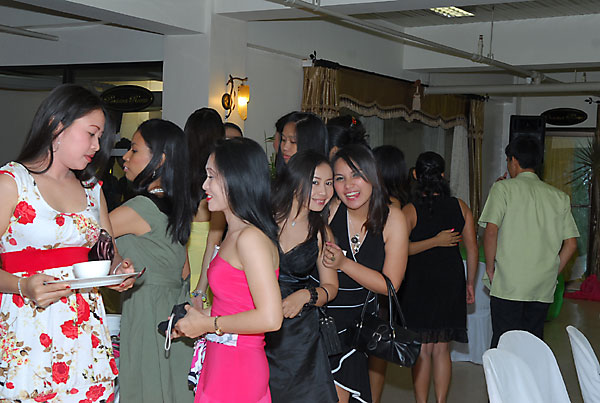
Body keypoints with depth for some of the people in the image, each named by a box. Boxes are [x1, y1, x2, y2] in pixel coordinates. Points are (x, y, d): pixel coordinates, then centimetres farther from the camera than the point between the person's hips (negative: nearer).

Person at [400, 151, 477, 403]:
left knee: (422, 349, 5)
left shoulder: (410, 210, -8)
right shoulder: (459, 207, 2)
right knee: (441, 348, 11)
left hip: (419, 282, -3)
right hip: (451, 282, 3)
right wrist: (469, 283, 13)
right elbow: (472, 248, 4)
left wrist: (434, 241, -10)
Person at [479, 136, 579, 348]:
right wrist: (552, 273, 15)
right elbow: (571, 244, 7)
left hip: (508, 284, -4)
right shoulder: (559, 196, 10)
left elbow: (491, 231, -12)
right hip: (543, 289, 4)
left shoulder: (504, 188, -2)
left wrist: (490, 267, -1)